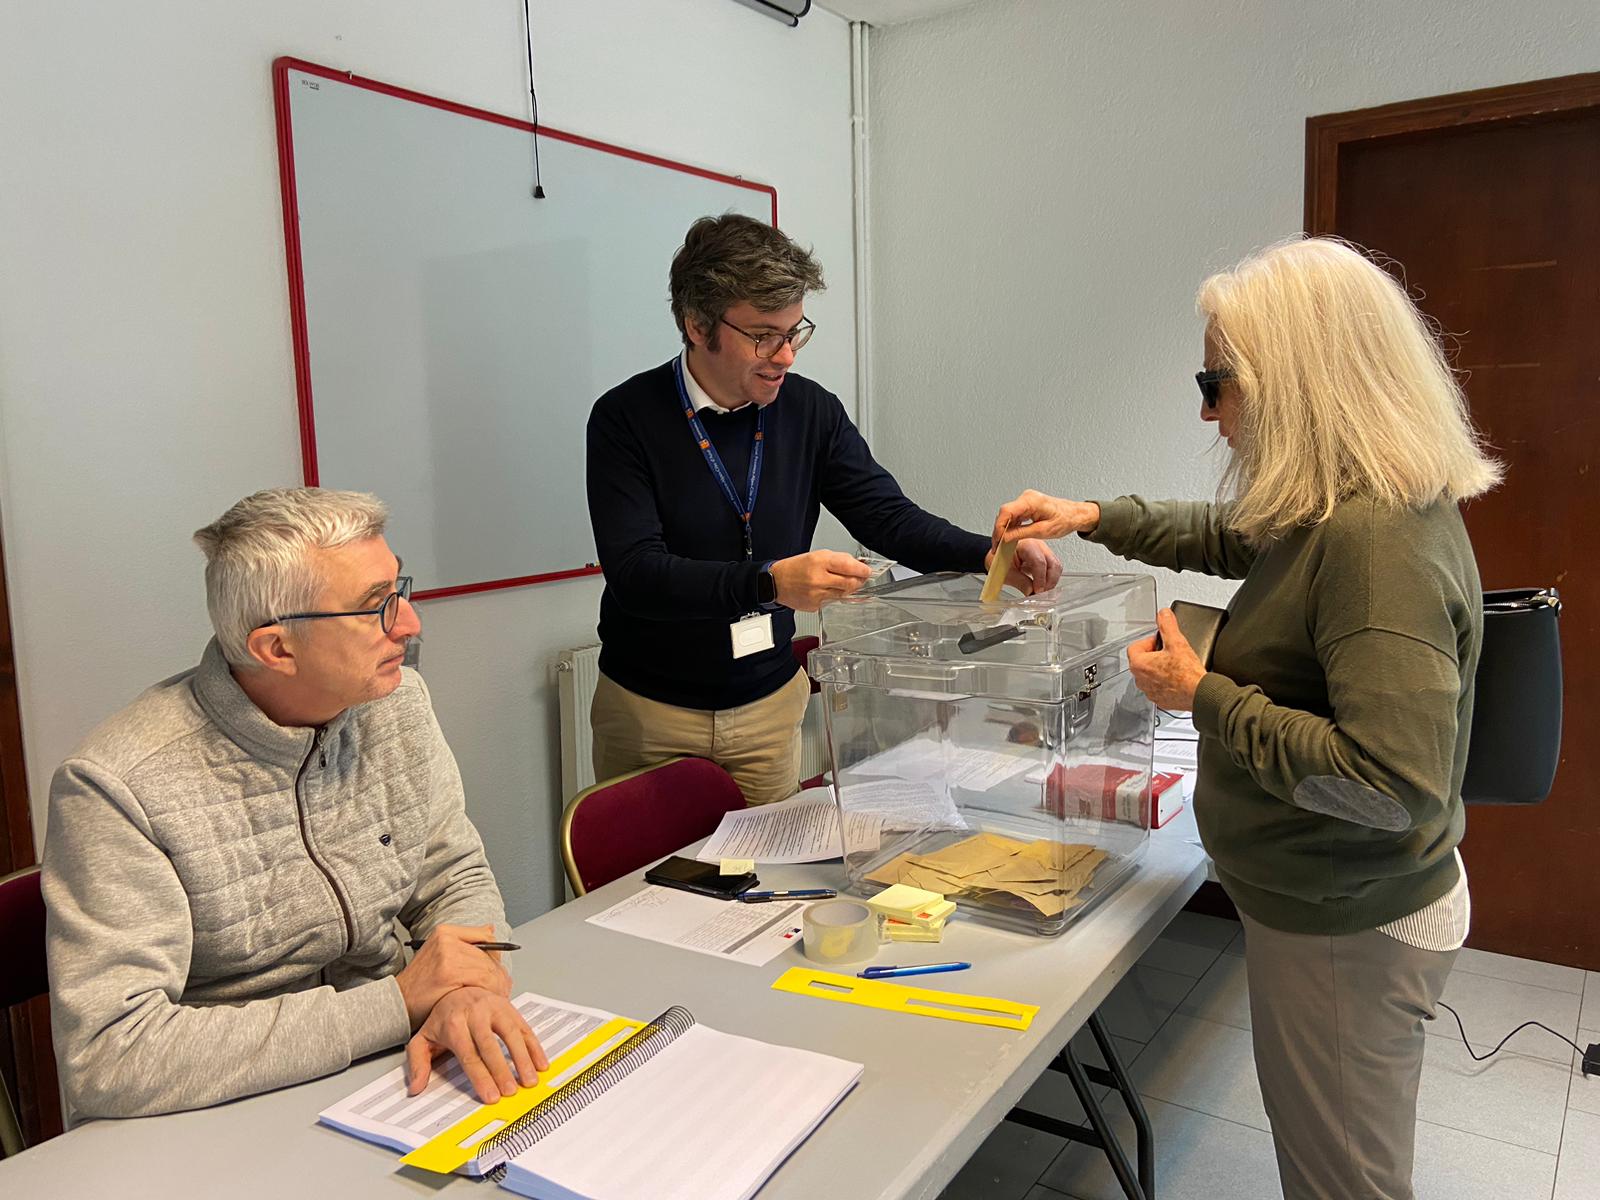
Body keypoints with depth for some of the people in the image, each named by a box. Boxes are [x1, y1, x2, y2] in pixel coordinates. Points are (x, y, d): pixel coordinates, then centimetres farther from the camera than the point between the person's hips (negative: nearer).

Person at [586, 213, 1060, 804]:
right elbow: (636, 573, -24)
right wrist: (768, 582, -39)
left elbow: (887, 515, -4)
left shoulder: (810, 411, -4)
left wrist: (987, 554, -22)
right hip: (650, 709, -2)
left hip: (770, 703, 3)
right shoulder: (626, 418, -15)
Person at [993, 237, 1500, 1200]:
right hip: (1327, 903, 9)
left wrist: (1204, 696, -24)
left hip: (1349, 931, -9)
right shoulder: (1338, 509, 2)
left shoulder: (1378, 539, -29)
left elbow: (1396, 785, -33)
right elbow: (1232, 537, 23)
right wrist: (1093, 518, 14)